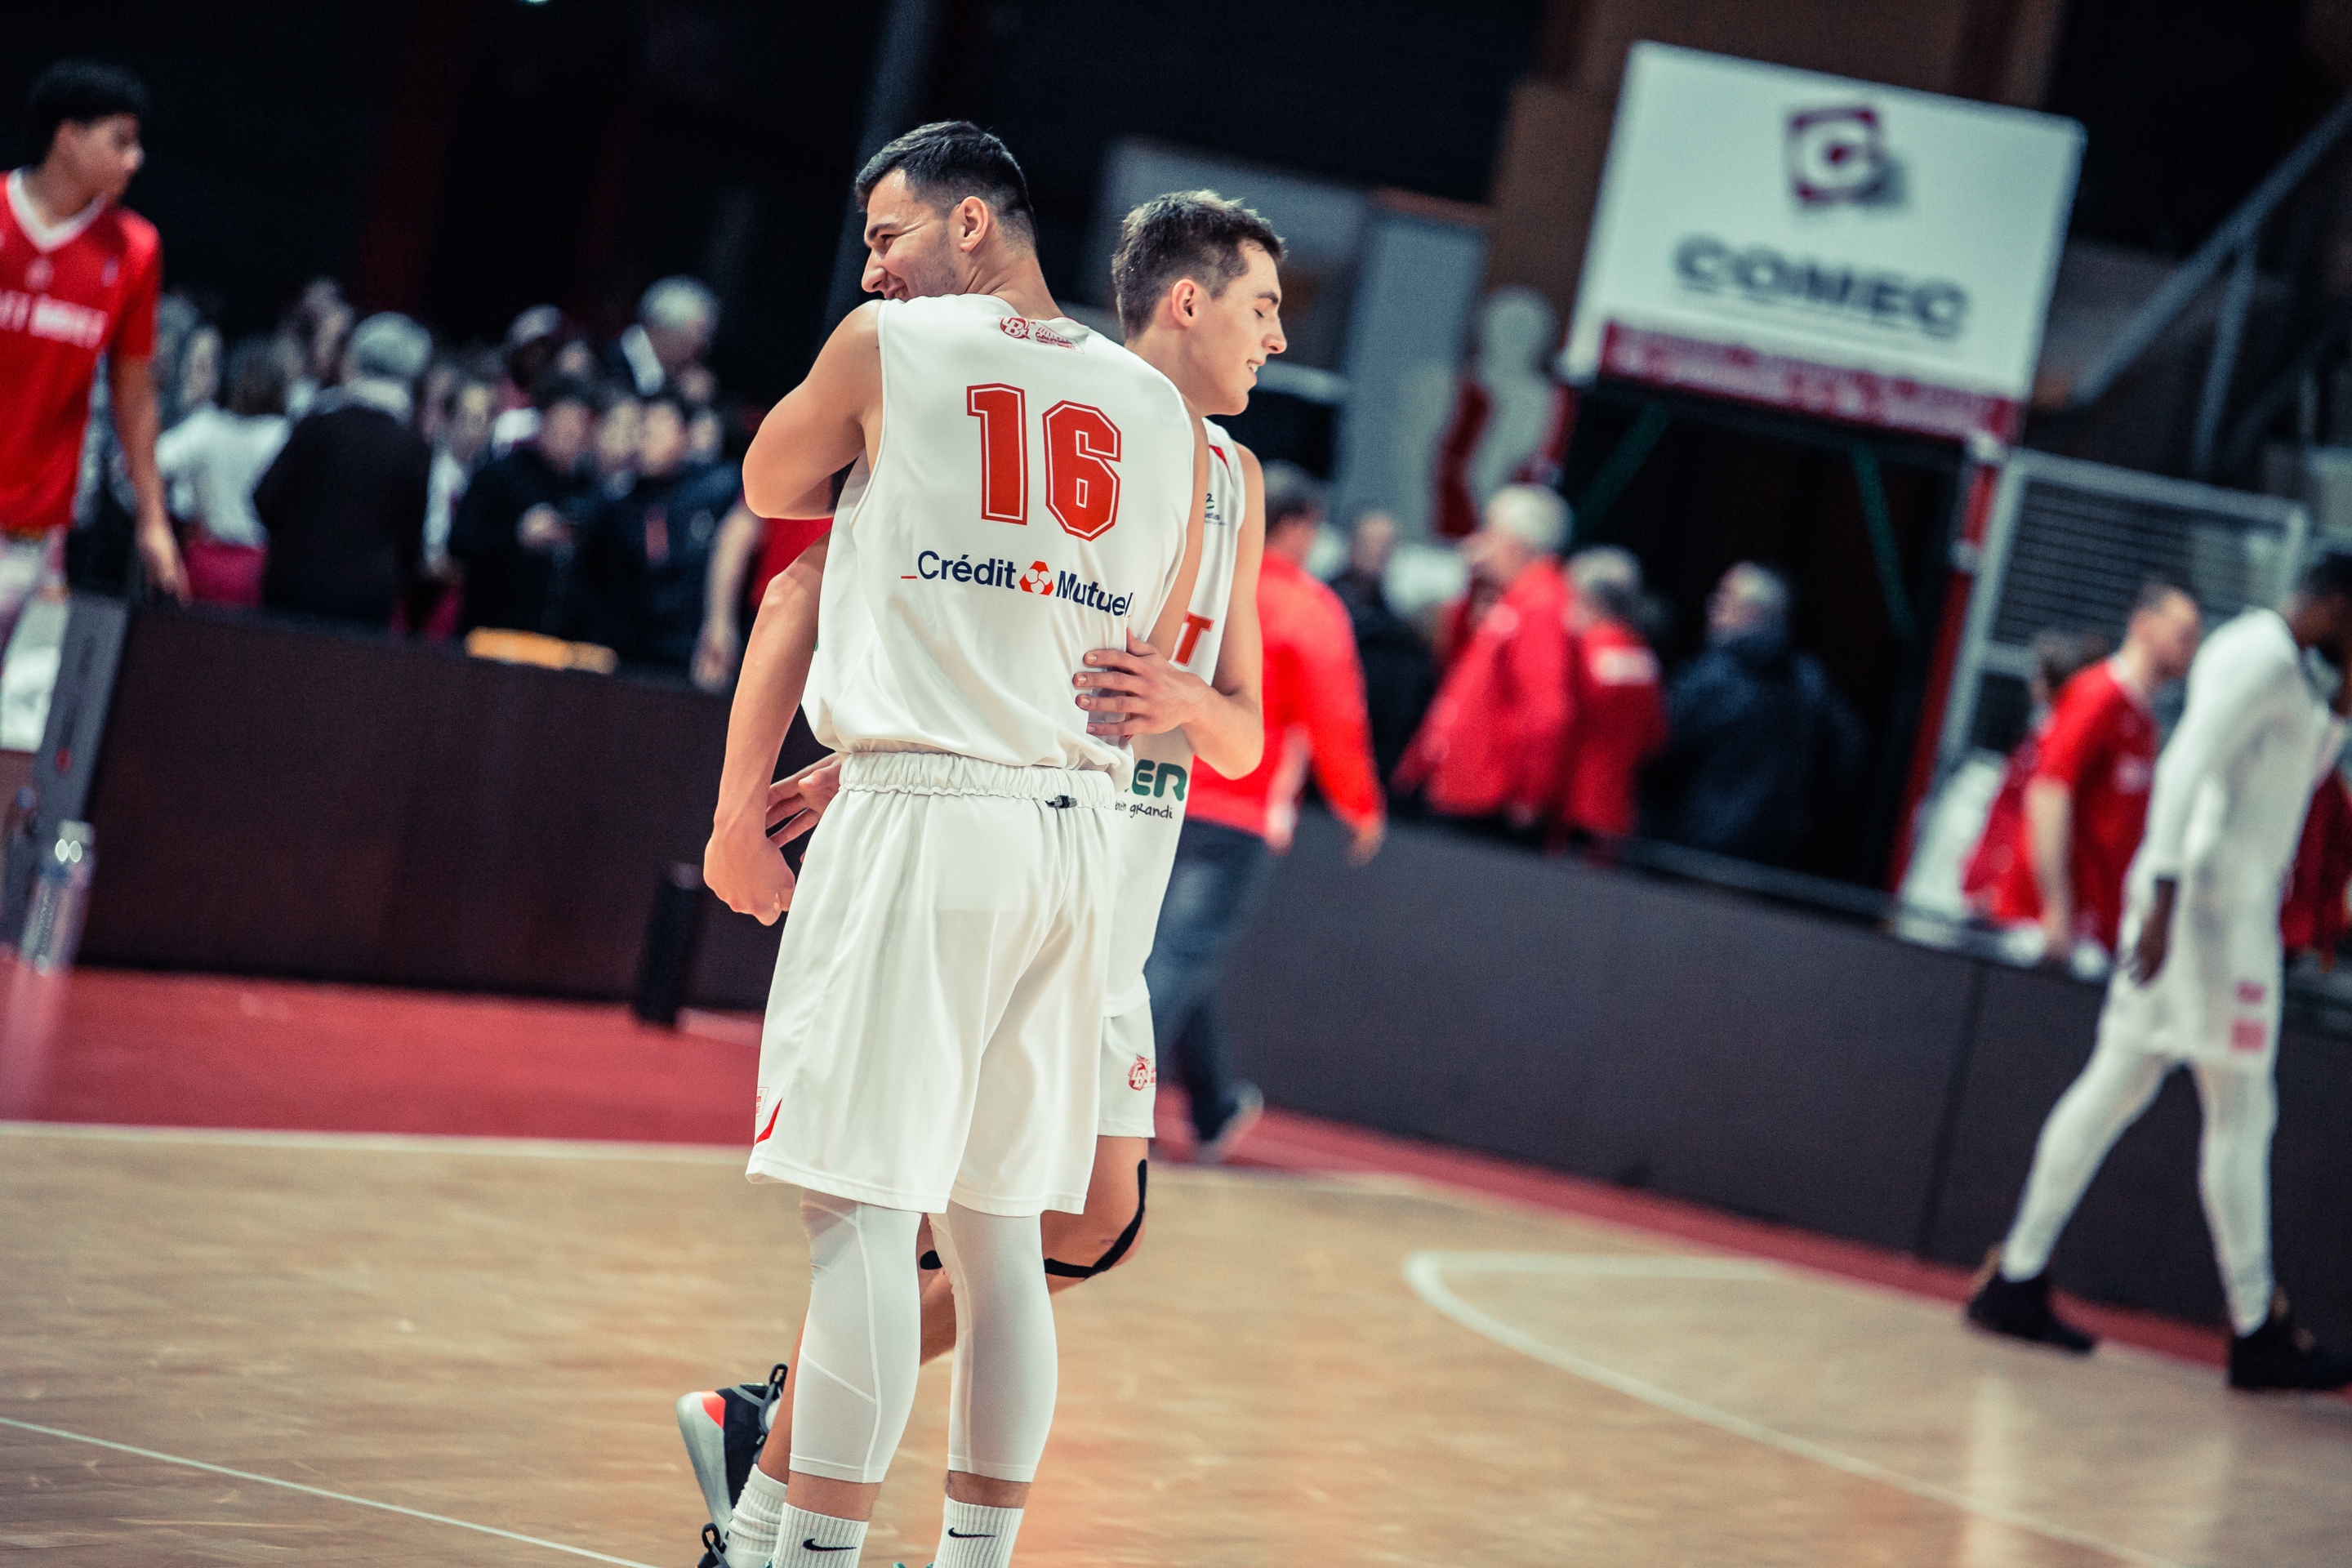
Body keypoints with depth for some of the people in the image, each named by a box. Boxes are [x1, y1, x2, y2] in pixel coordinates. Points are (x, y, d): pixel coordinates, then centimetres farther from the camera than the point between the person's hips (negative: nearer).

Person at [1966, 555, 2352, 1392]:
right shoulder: (2265, 656, -12)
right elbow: (2187, 767, -24)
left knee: (2115, 1086, 9)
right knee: (2242, 1113, -5)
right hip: (2218, 904, -11)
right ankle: (2257, 1330, -1)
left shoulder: (2285, 664, 21)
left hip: (2203, 897, 11)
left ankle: (2016, 1282, 11)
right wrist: (2164, 897, -29)